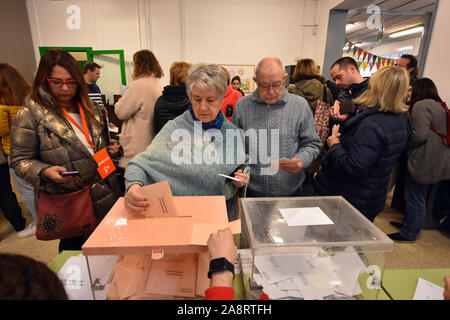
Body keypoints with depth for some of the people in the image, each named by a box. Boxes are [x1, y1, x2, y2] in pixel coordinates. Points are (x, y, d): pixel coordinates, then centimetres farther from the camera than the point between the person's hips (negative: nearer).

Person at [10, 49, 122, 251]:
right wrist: (45, 172, -25)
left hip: (105, 193, 5)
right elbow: (20, 160, -7)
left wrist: (109, 149, 3)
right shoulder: (30, 114, -9)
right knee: (74, 247, 12)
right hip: (67, 201, -5)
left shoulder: (88, 107, 8)